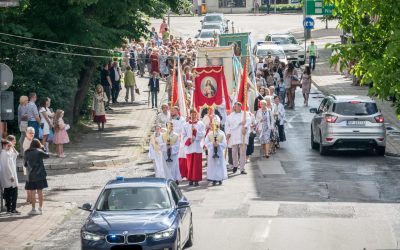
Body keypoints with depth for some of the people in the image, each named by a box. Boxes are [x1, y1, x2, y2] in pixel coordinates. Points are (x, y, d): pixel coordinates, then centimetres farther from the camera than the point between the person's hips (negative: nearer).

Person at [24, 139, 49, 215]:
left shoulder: (27, 153, 0)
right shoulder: (39, 152, -9)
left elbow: (26, 164, 7)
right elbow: (47, 155, 8)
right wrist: (42, 148, 18)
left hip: (31, 175, 1)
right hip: (40, 175, -1)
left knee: (32, 193, 6)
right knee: (40, 192, 8)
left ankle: (33, 209, 6)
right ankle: (40, 208, 12)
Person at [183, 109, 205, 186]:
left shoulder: (200, 124, 7)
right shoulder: (186, 125, 10)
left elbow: (203, 134, -3)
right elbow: (184, 136, 8)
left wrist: (195, 130, -16)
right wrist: (188, 140, -11)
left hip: (197, 147, -1)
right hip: (189, 147, 1)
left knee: (197, 164, -4)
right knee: (190, 164, 0)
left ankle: (196, 180, -2)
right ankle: (190, 179, 6)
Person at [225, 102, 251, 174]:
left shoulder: (245, 114, 6)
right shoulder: (230, 116, 13)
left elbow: (248, 121, -10)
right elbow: (227, 125, 13)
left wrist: (245, 127, -27)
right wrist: (228, 133, 1)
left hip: (243, 137, -2)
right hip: (233, 137, 2)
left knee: (243, 153, -6)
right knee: (234, 153, 5)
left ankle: (242, 169, -3)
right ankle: (235, 165, 30)